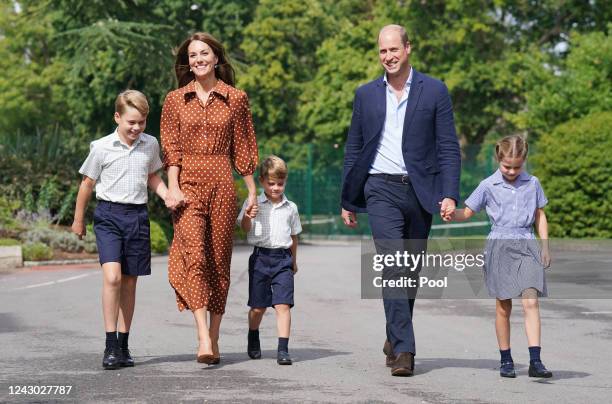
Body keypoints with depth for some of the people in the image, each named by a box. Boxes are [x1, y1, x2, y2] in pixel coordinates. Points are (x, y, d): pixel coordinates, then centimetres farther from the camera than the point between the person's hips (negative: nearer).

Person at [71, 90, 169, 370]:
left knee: (129, 282, 9)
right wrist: (78, 219, 12)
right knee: (112, 276, -19)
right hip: (108, 213, -4)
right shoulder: (102, 148, -5)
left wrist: (169, 196, 3)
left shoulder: (151, 145, 6)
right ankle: (110, 346, -15)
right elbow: (87, 183, 5)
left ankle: (123, 345, 18)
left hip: (138, 215, 4)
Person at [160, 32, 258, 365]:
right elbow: (170, 148, 4)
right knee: (194, 255, -16)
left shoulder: (235, 99, 8)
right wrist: (173, 187, -8)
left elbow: (242, 148, 10)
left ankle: (214, 337, 11)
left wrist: (252, 190, 9)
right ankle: (203, 338, -24)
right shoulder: (175, 100, 9)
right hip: (188, 184, -1)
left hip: (222, 184, 1)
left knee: (219, 260, 3)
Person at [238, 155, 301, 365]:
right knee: (258, 307, 9)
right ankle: (253, 341, 34)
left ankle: (283, 350, -12)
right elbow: (245, 228, 0)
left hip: (283, 259, 1)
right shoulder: (253, 204, 2)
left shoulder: (290, 208, 8)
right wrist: (248, 217, -23)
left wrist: (293, 261, 23)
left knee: (283, 304, -11)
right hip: (260, 257, -1)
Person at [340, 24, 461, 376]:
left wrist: (450, 194, -10)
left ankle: (395, 338, 28)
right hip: (382, 190, 0)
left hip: (420, 191, 1)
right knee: (392, 267, -15)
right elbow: (354, 150, 14)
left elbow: (448, 148, 1)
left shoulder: (435, 91, 4)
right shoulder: (366, 94, 9)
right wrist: (348, 200, 14)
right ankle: (403, 349, -18)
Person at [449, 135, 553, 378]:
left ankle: (535, 361, -16)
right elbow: (468, 212, 5)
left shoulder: (532, 184, 7)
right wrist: (451, 214, -15)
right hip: (499, 246, 0)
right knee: (503, 307, 4)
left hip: (526, 246, 1)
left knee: (531, 302, -13)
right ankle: (506, 360, 15)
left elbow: (540, 216, 16)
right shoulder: (489, 186, 2)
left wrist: (545, 246, 10)